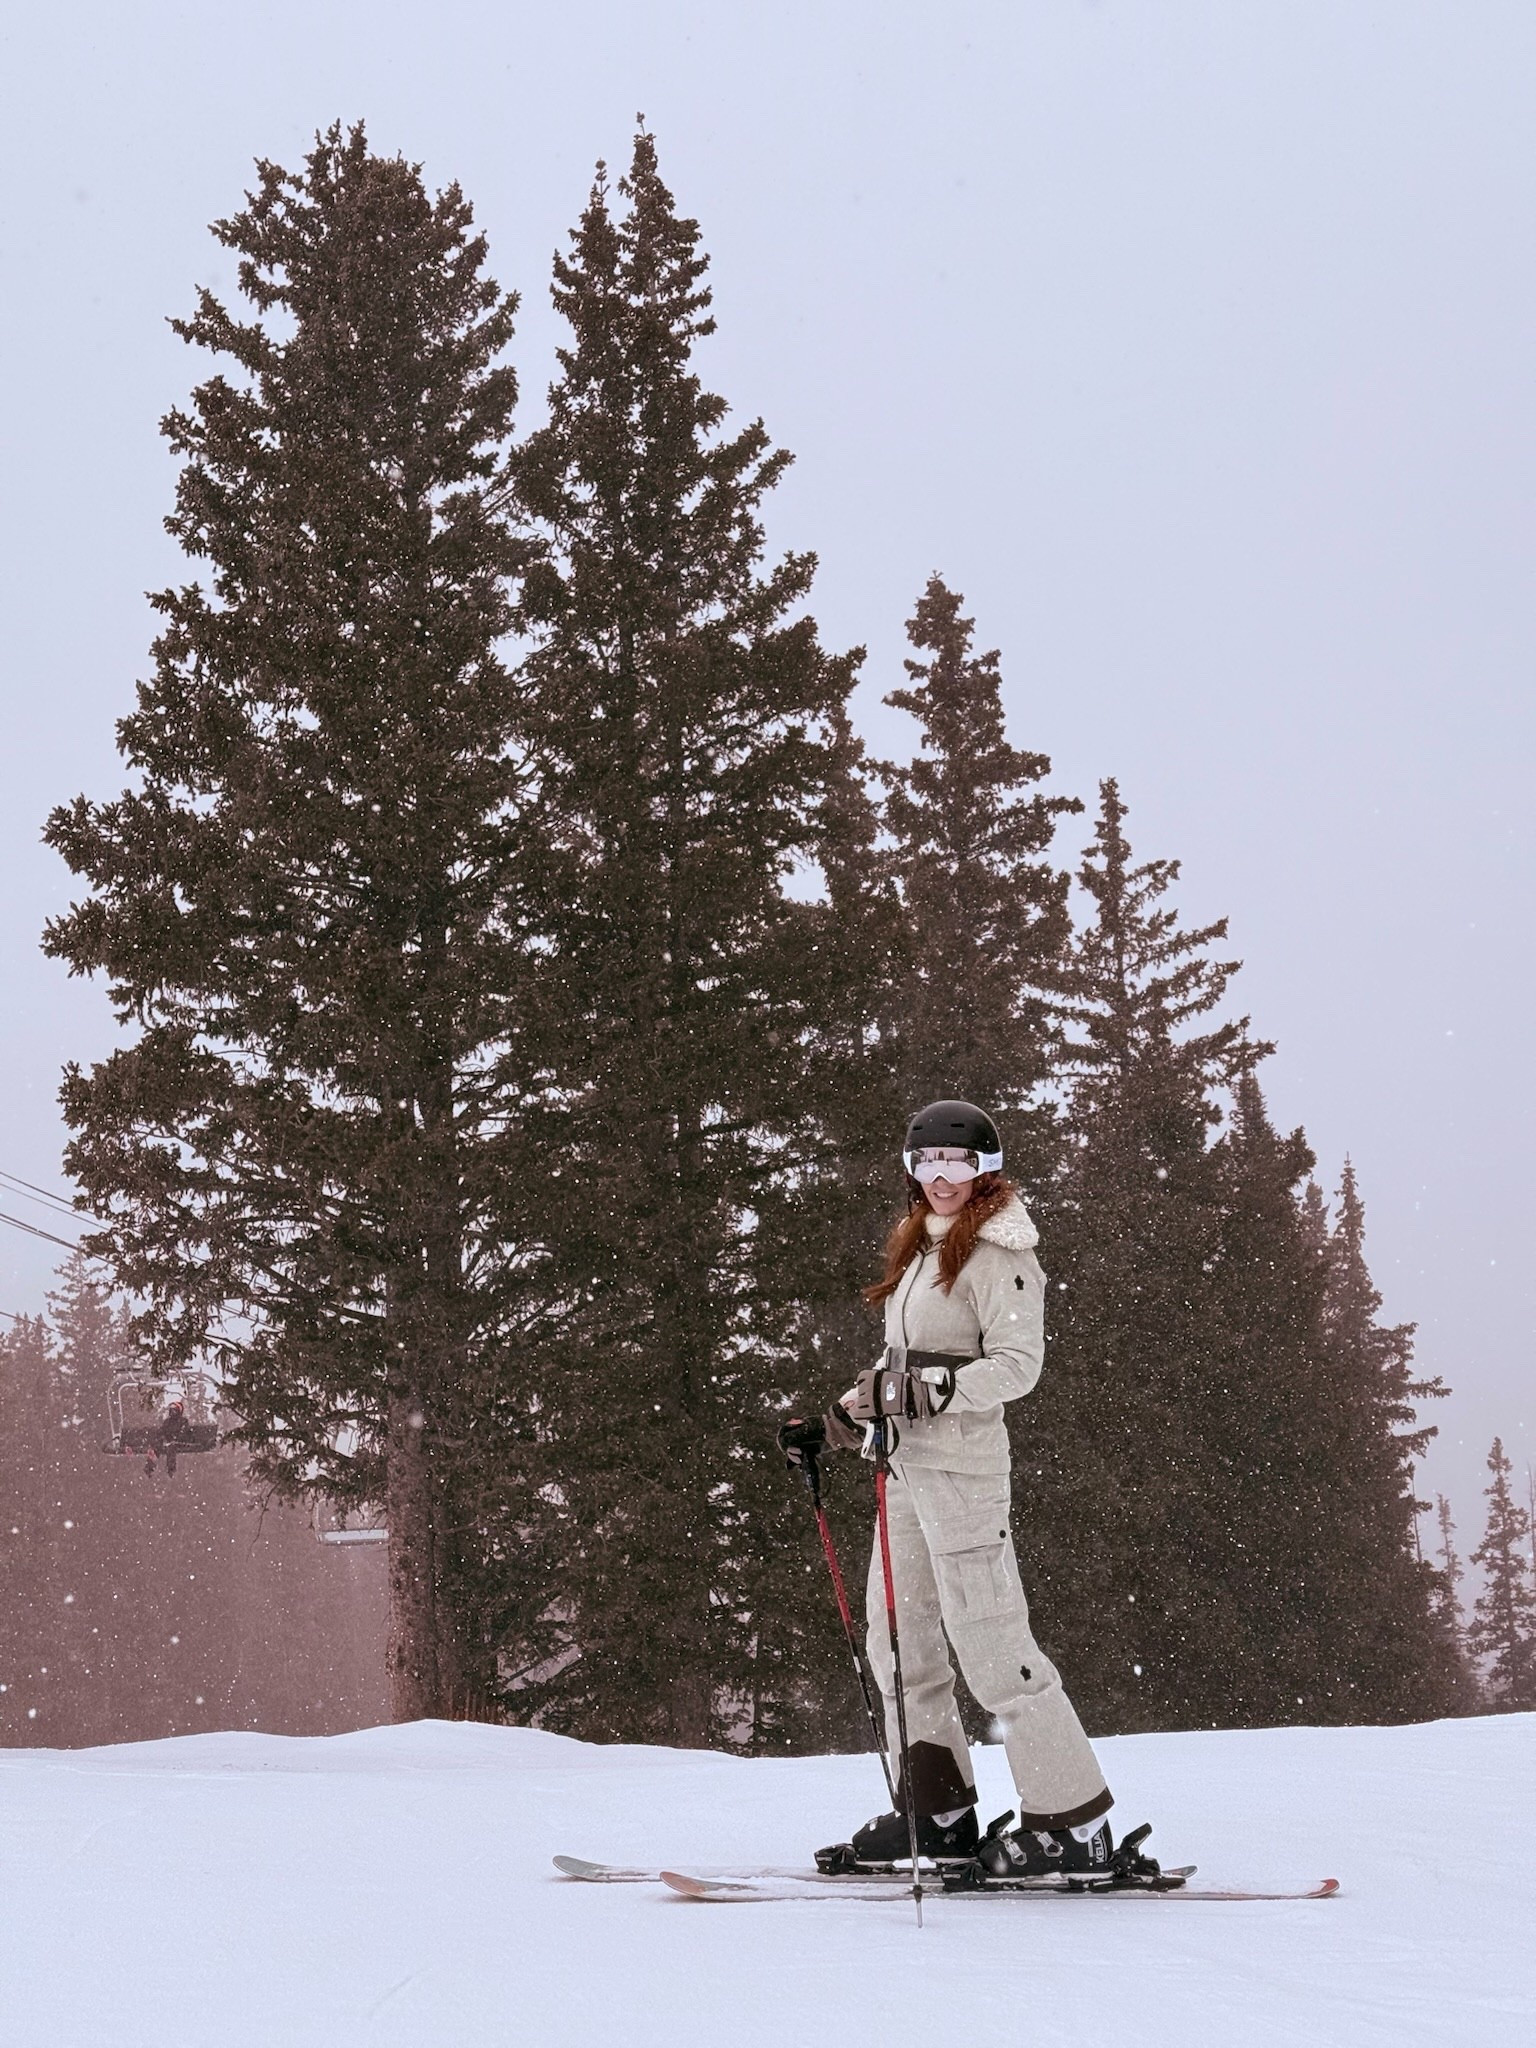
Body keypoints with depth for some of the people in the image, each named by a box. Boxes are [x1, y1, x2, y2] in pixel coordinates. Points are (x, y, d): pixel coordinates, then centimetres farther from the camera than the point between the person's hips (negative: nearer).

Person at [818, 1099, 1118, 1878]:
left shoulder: (996, 1253, -9)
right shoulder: (921, 1247, 18)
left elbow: (1018, 1363, -16)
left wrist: (935, 1390, -26)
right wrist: (853, 1413, 17)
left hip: (960, 1456, -9)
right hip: (909, 1461, 9)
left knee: (988, 1638, -10)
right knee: (897, 1638, 10)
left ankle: (1073, 1819, -6)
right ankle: (935, 1811, 18)